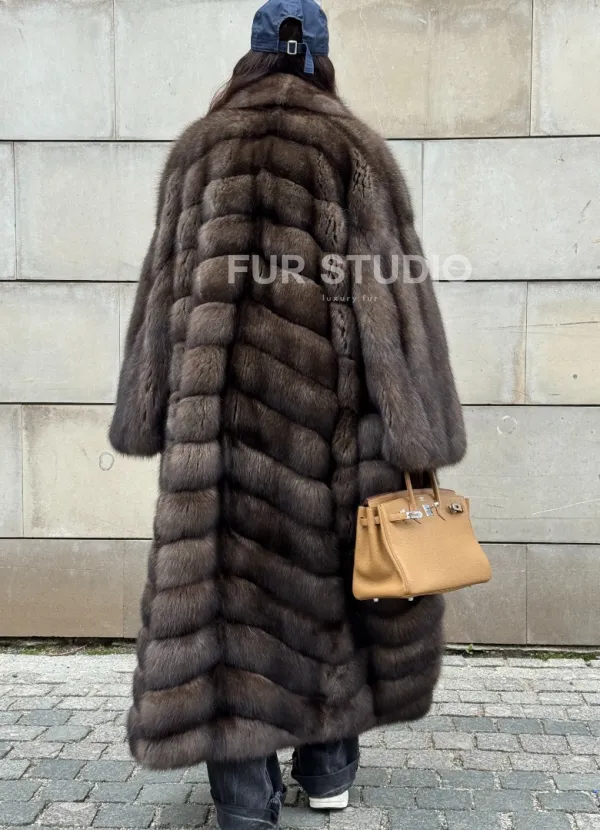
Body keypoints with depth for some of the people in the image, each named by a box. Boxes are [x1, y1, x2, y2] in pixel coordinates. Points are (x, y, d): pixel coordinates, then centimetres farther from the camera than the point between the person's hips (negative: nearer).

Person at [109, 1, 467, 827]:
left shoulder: (198, 148, 11)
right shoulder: (355, 148, 4)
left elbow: (164, 289, 9)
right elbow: (392, 294, -3)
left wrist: (149, 417, 13)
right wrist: (417, 434, -2)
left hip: (219, 409, 1)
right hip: (327, 404, 0)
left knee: (230, 580, 3)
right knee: (336, 573, 14)